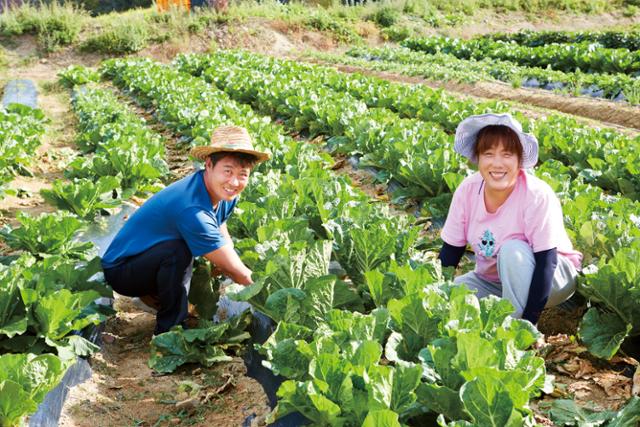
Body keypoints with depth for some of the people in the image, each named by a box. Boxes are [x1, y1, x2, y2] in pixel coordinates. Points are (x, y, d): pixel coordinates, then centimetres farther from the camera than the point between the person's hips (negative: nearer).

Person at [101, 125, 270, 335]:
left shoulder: (223, 191, -7)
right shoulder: (192, 210, -33)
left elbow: (226, 244, 6)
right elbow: (235, 270, -27)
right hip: (121, 271, -9)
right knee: (179, 251, -33)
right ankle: (170, 329, -14)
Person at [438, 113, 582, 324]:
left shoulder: (537, 196, -28)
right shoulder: (467, 190, -14)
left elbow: (546, 262, -28)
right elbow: (449, 253, -6)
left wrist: (528, 322, -32)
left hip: (551, 278, -4)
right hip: (490, 281, 4)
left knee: (513, 250, -34)